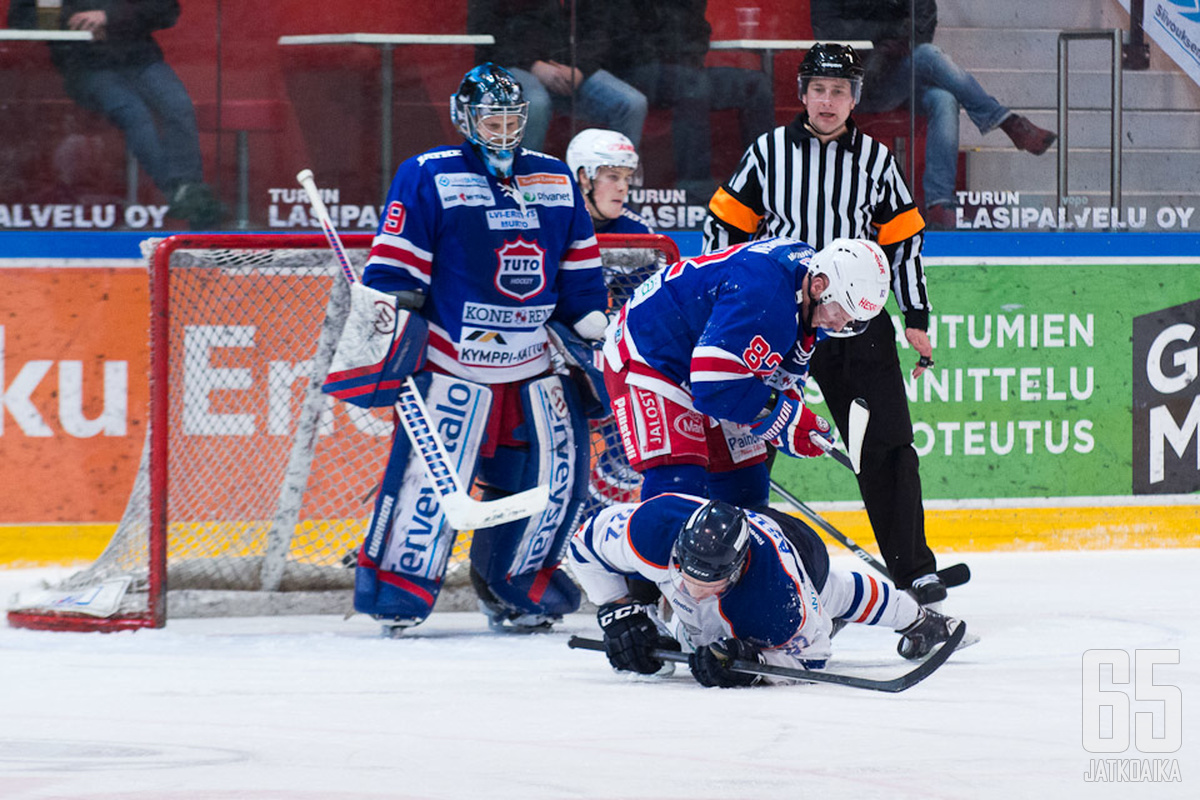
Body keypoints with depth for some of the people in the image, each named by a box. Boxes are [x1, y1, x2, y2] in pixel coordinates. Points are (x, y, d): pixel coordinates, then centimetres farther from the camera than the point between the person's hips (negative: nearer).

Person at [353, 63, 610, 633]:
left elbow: (580, 274, 19)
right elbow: (394, 266, -5)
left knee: (557, 470, 3)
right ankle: (394, 594, -5)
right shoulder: (428, 178, -3)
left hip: (534, 366, 5)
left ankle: (512, 591, 17)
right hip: (454, 363, -5)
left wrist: (595, 332, 14)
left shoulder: (556, 181, 13)